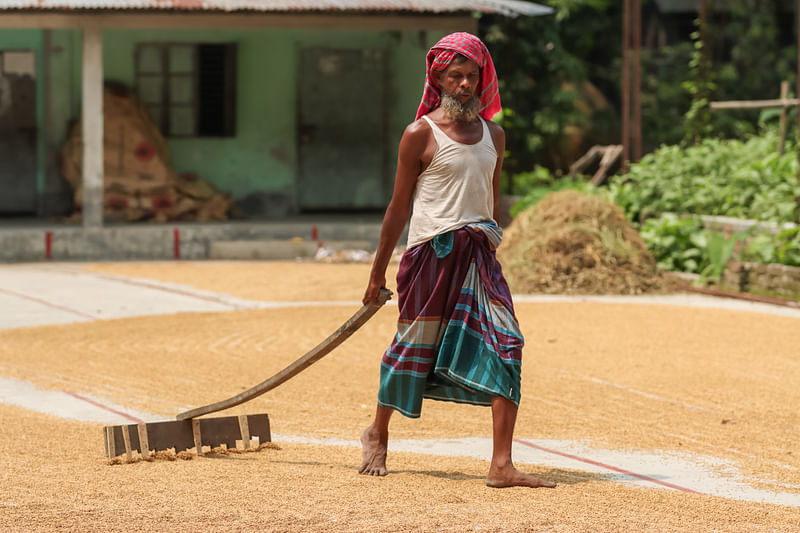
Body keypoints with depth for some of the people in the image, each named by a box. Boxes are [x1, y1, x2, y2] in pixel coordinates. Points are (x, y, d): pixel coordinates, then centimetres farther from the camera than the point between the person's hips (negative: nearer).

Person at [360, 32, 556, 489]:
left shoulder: (494, 135, 13)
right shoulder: (421, 134, -2)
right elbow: (400, 206, 2)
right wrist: (378, 271, 5)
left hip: (478, 254, 4)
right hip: (431, 252, -4)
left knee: (507, 345, -10)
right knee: (415, 345, 4)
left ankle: (502, 465, -13)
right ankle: (378, 434, 33)